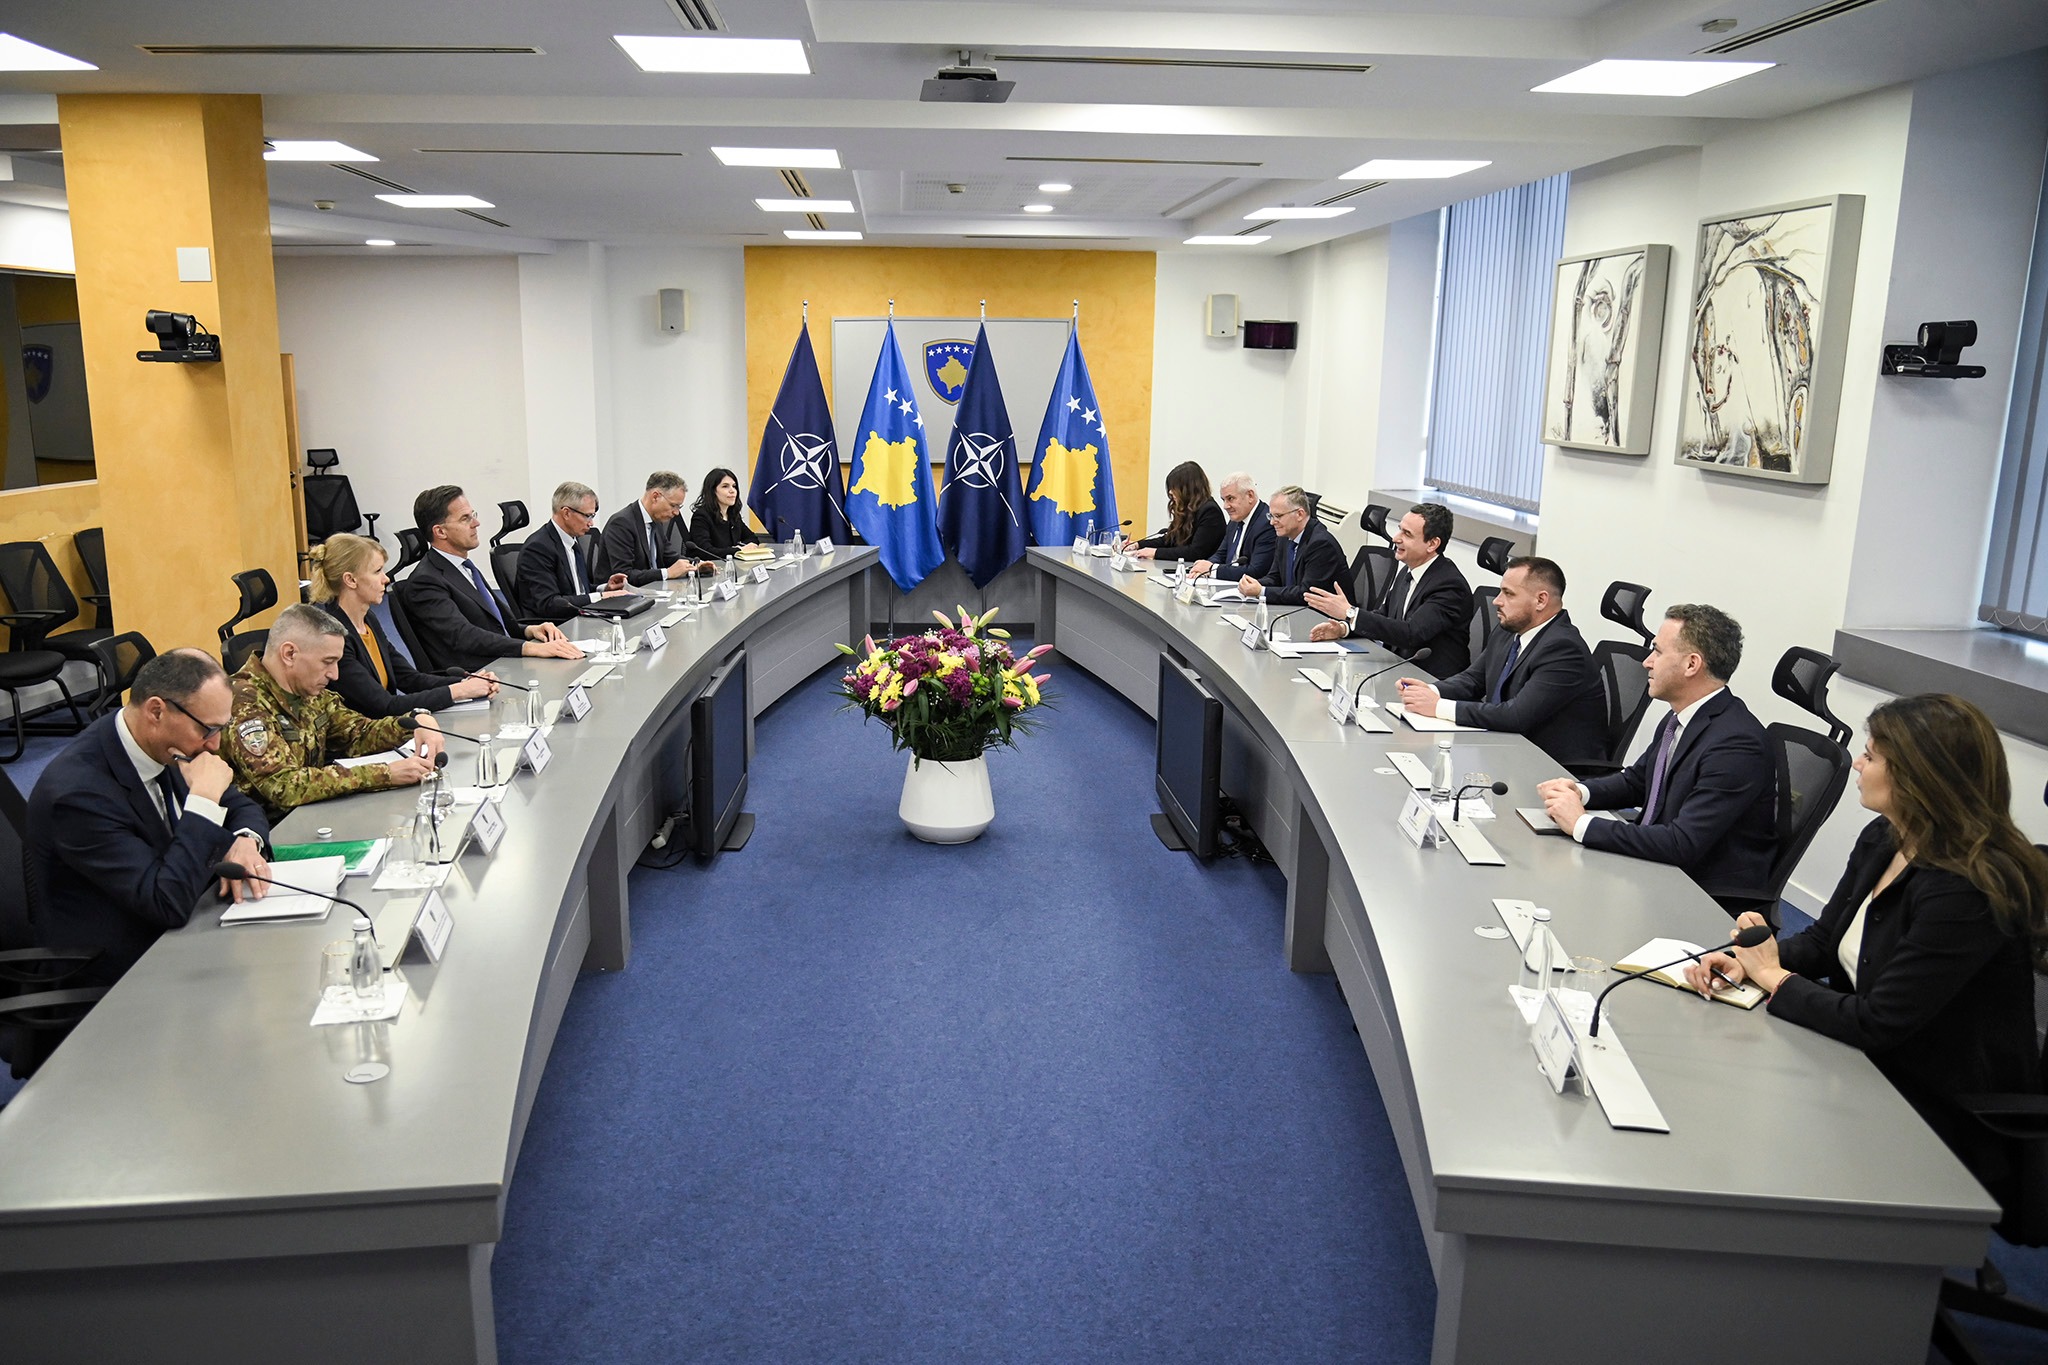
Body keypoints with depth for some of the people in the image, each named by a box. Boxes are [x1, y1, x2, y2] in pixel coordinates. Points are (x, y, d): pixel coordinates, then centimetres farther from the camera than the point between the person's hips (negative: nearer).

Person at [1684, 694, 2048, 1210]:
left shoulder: (1966, 893, -27)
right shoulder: (1882, 840, 0)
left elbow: (1876, 1023, -26)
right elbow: (1824, 940, 10)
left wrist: (1776, 979, -13)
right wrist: (1749, 962, -9)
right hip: (1871, 1070, 8)